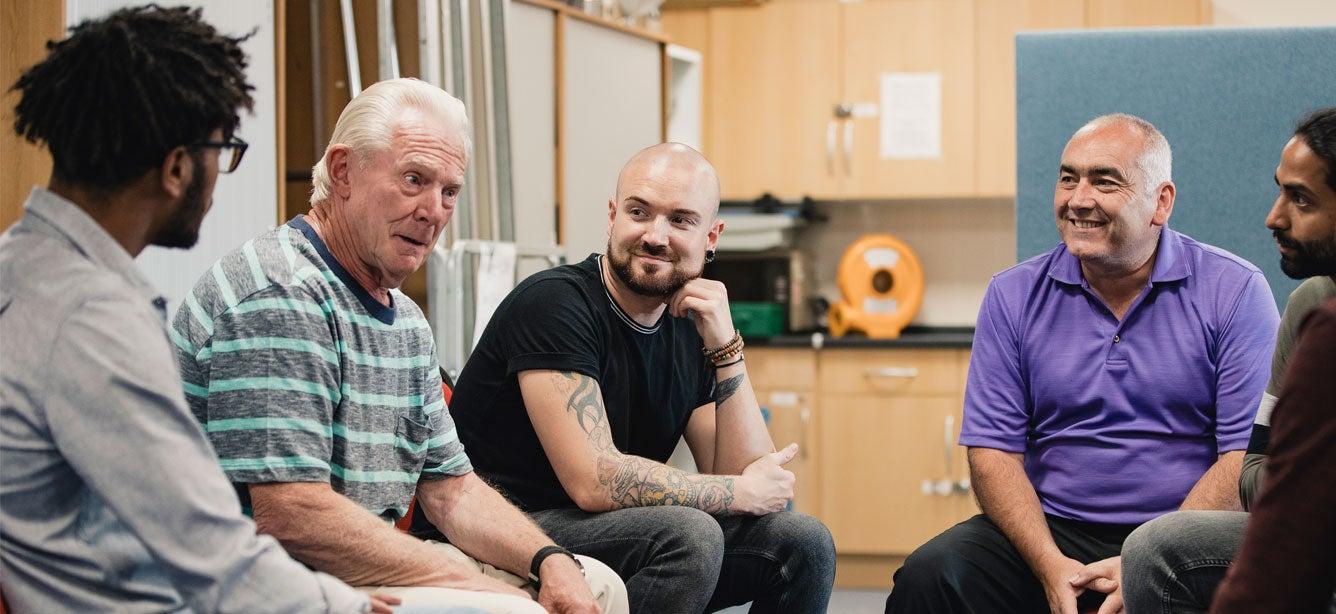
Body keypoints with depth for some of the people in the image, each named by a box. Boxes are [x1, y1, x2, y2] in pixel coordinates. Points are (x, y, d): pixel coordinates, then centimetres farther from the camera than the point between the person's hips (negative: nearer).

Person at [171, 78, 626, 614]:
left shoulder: (404, 320, 14)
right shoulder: (279, 296, -18)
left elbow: (452, 489, 17)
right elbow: (290, 515, -25)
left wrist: (551, 562, -2)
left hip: (365, 567, 10)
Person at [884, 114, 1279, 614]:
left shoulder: (1235, 292, 0)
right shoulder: (1012, 296, 8)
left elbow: (1248, 456, -7)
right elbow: (993, 451, 3)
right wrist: (1052, 567, -14)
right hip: (1052, 533, 2)